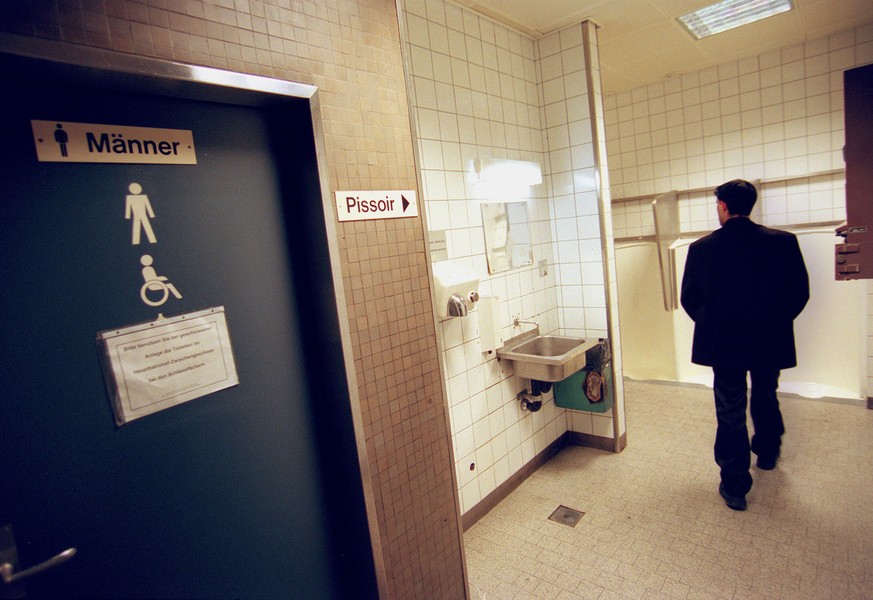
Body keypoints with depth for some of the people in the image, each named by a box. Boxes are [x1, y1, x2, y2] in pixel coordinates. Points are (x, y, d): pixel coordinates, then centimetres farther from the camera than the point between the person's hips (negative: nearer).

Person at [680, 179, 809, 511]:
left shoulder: (702, 248, -11)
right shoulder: (783, 241, -8)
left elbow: (689, 299, -4)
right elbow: (800, 293, -1)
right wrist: (775, 321, 16)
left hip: (723, 344, -2)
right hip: (770, 342, 2)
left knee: (730, 413, 7)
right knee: (766, 400, 27)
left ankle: (735, 486, 14)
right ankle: (767, 452, 50)